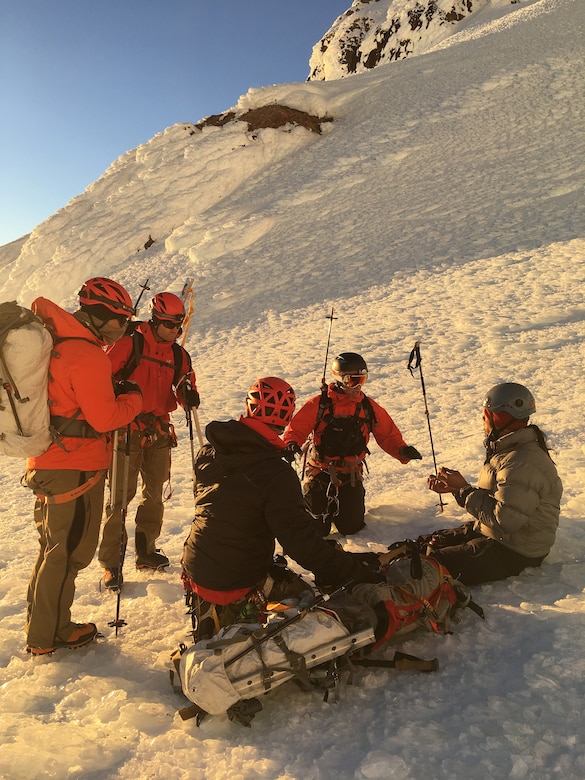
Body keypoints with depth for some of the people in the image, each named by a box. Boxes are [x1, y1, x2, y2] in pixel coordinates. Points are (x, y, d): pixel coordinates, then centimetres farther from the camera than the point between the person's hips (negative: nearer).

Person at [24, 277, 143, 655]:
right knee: (70, 550, 4)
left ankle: (40, 625, 34)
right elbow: (104, 418, -22)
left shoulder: (57, 340, 10)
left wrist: (113, 392, 6)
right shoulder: (87, 355, -21)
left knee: (54, 545, 21)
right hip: (76, 468, -10)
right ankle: (49, 635, 18)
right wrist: (133, 398, -6)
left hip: (48, 462, 10)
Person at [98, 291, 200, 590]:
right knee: (121, 495, -4)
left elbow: (183, 386, 10)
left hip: (159, 431, 6)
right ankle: (110, 562, 7)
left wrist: (189, 394, -12)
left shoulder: (178, 355, 8)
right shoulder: (130, 344, -7)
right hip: (127, 429, -6)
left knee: (155, 492, 13)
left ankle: (146, 550, 29)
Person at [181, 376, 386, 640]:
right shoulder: (275, 474, -25)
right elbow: (300, 540, -25)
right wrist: (353, 567, -17)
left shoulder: (208, 452, -4)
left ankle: (213, 618, 25)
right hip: (237, 585, -7)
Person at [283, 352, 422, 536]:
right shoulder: (319, 404, -12)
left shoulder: (369, 408, -1)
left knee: (352, 527, 6)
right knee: (317, 530, 5)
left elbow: (388, 434, 2)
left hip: (351, 476, 3)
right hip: (320, 472, -2)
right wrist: (291, 444, -34)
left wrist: (402, 450, -17)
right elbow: (297, 428, -13)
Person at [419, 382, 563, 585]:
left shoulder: (522, 464, -27)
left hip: (514, 553, -10)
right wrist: (453, 488, -3)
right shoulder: (507, 450, 7)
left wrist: (463, 489, -20)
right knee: (424, 544, 4)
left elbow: (504, 519, -29)